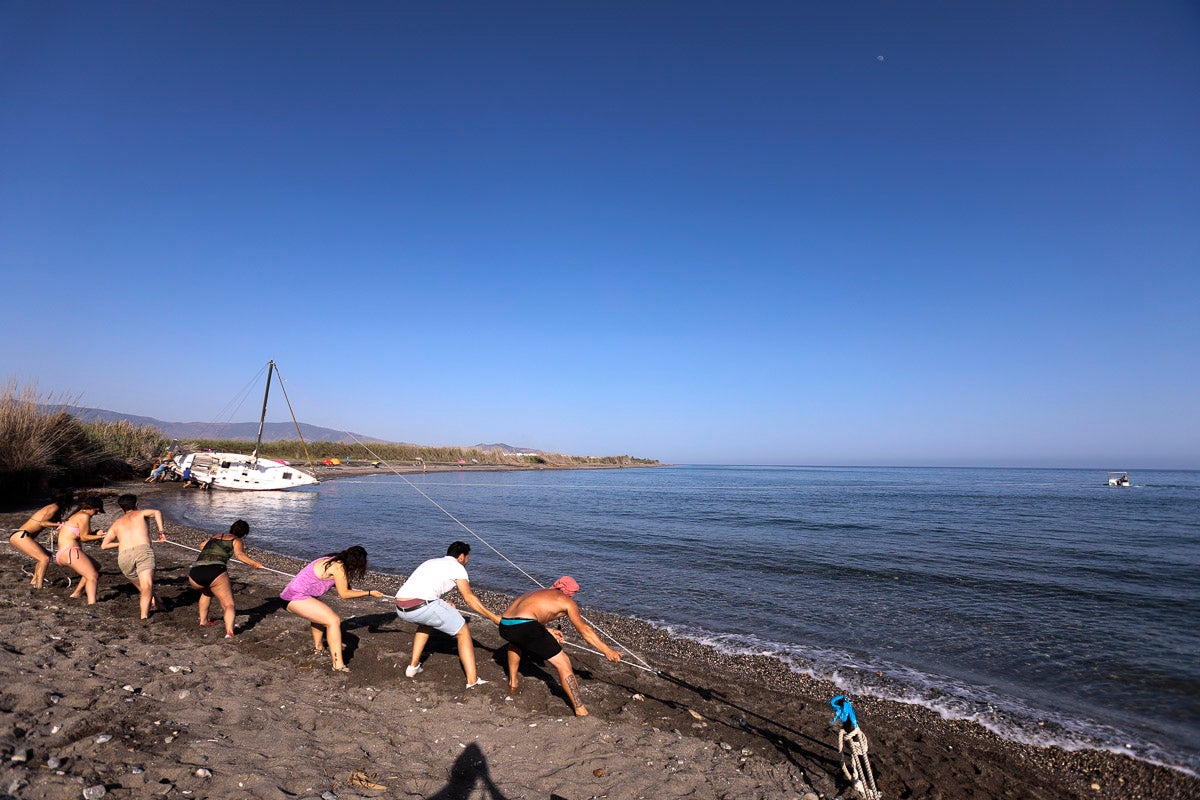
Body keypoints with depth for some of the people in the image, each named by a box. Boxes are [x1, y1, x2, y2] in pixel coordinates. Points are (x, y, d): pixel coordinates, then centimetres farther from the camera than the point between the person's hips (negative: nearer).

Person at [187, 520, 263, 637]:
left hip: (194, 574, 6)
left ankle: (203, 621, 44)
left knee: (207, 591, 40)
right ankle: (229, 631, -29)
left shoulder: (215, 536, 30)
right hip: (215, 571, -6)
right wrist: (254, 563, -11)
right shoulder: (236, 540, 14)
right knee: (229, 604, -4)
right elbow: (239, 554, -6)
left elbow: (201, 546, 48)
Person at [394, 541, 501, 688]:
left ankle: (413, 666, 36)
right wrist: (495, 618, 6)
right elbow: (469, 598, 2)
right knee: (463, 631, 10)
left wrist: (445, 606, 40)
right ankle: (472, 680, 4)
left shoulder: (432, 562, 31)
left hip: (400, 608, 7)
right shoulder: (457, 567, 10)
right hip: (422, 606, -7)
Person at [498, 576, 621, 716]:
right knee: (563, 664, 5)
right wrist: (607, 650, 14)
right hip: (525, 628, -7)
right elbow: (584, 630, 10)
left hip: (504, 626, 7)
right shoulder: (567, 601, 15)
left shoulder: (538, 593, 32)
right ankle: (580, 710, 6)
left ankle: (513, 682, 47)